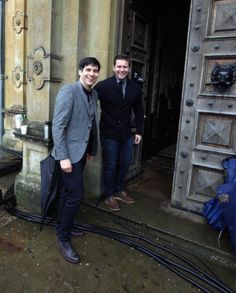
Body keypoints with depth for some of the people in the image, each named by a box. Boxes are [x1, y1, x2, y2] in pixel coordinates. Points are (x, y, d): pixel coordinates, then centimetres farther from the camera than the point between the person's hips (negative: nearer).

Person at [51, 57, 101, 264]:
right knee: (76, 195, -6)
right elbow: (58, 125, -19)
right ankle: (63, 239, 13)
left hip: (82, 152, 8)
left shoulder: (94, 94, 10)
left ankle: (62, 228, 34)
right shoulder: (68, 90, -14)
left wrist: (92, 149, 18)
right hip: (70, 152, -8)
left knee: (69, 192, 17)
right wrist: (64, 157, -21)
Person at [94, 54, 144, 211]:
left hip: (127, 133, 4)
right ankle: (109, 195, 26)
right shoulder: (103, 85, -13)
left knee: (125, 163, 14)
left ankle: (120, 190, 36)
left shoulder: (135, 87, 0)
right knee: (110, 165, 7)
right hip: (109, 133, -4)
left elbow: (139, 111, 9)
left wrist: (139, 131, 7)